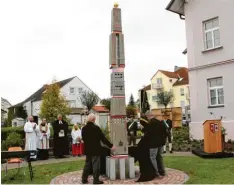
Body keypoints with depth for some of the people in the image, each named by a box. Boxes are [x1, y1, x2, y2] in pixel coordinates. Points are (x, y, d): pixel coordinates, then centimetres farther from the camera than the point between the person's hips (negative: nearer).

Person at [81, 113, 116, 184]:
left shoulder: (84, 128, 0)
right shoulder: (96, 128, -16)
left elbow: (83, 138, 10)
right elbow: (103, 138, -14)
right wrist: (111, 145, -6)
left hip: (87, 149, 6)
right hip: (95, 149, -6)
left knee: (87, 164, 16)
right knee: (95, 164, 1)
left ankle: (84, 179, 19)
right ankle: (96, 180, 5)